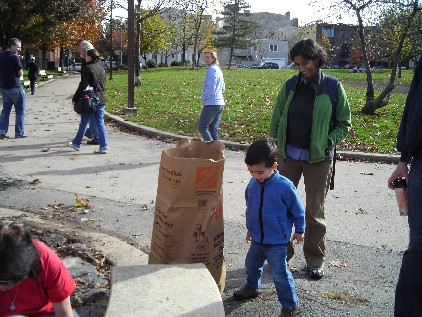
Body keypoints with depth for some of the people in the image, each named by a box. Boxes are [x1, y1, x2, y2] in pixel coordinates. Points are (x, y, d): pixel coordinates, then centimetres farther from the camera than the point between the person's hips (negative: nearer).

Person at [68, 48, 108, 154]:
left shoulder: (87, 68, -10)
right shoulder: (101, 69, 11)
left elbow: (83, 85, -14)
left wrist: (75, 98, -8)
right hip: (101, 100, 6)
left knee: (83, 122, 7)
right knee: (100, 122, 6)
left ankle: (76, 143, 22)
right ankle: (103, 146, 1)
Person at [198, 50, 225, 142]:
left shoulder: (211, 69, -13)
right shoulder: (218, 69, 16)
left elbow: (211, 88, -20)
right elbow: (222, 88, 23)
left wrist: (203, 98, -7)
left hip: (211, 104, -9)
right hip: (220, 103, 9)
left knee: (202, 126, -4)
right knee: (214, 129, 13)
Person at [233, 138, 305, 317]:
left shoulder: (284, 186, -23)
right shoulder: (253, 184, -5)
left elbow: (298, 210, -10)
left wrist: (299, 230, -1)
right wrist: (250, 228, 20)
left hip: (277, 241, -6)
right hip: (257, 238, 7)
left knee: (279, 273, -1)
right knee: (251, 263, 24)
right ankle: (251, 287, 52)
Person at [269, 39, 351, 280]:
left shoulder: (332, 87, -5)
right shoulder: (290, 86, 2)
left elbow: (344, 123, 1)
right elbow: (276, 120, 8)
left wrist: (328, 143, -12)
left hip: (318, 159, -3)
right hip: (289, 156, 3)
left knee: (315, 212, 7)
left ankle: (315, 259, 22)